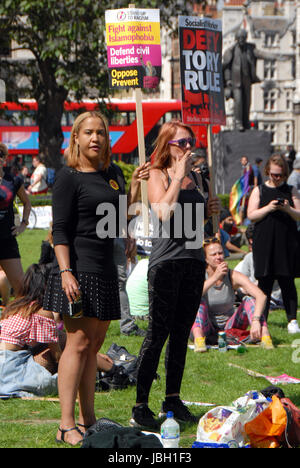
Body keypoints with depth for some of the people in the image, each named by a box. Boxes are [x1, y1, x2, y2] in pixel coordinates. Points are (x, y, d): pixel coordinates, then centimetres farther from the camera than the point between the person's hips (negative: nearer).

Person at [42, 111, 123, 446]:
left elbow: (118, 218, 23)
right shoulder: (69, 177, -7)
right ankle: (67, 425, -9)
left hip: (105, 271, 7)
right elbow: (60, 230, -12)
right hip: (79, 269, -7)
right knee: (79, 343, -10)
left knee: (95, 343, 10)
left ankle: (88, 419, 16)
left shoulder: (109, 174, 14)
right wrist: (65, 271, -21)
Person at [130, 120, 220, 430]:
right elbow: (164, 212, -23)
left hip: (194, 259, 7)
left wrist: (209, 210, 7)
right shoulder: (158, 175, -5)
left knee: (181, 334, 12)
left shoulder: (194, 176, 15)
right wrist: (179, 175, -18)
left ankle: (173, 400, 20)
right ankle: (140, 406, -4)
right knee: (157, 334, -8)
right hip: (166, 261, -7)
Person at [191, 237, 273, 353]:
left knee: (250, 300, -17)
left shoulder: (233, 276, -9)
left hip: (229, 327, 2)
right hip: (206, 329, -1)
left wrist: (256, 321, -40)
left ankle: (265, 337, -37)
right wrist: (215, 277, -34)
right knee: (199, 301, -26)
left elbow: (261, 296, -22)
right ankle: (199, 340, -48)